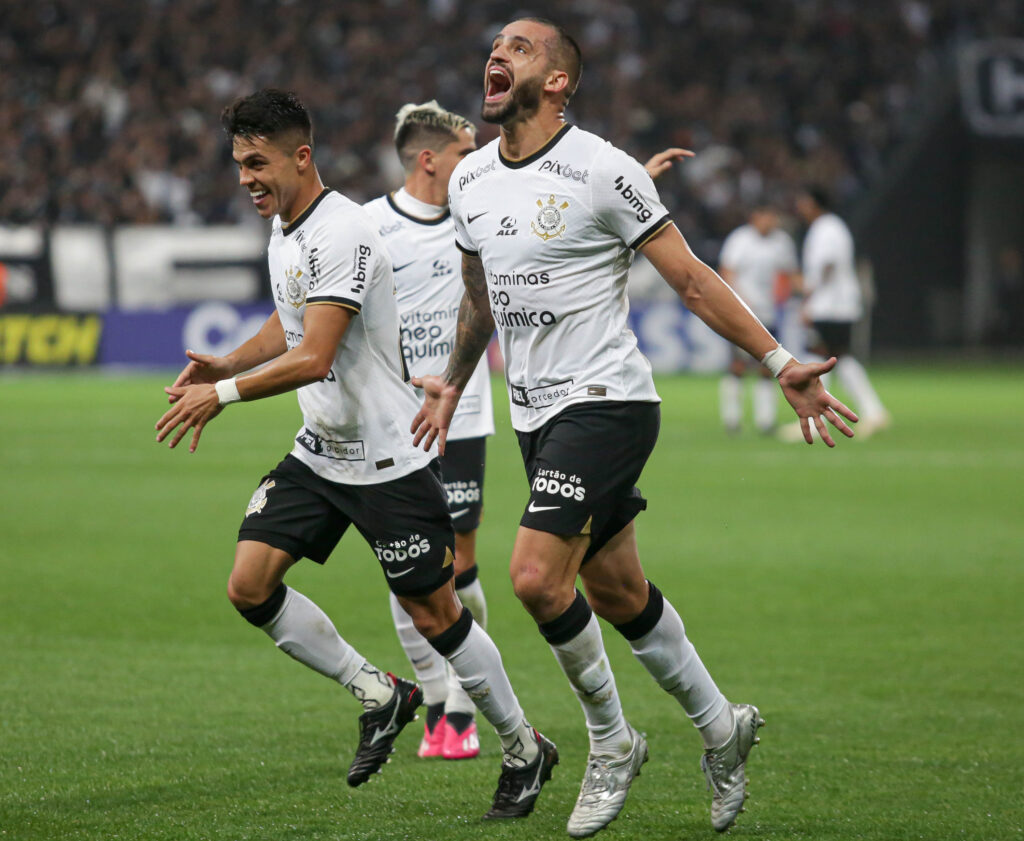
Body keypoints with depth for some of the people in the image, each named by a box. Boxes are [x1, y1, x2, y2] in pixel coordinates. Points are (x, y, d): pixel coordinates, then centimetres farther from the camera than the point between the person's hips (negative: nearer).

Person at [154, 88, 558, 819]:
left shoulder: (341, 234, -22)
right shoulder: (284, 231, 8)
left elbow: (313, 357, -29)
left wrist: (224, 394, -24)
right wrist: (224, 365, 8)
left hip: (387, 457, -9)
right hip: (319, 454, 9)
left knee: (435, 613, -1)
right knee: (250, 585, -4)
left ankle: (525, 750, 18)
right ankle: (379, 695, 12)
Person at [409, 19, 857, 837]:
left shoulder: (602, 171, -13)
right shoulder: (469, 179, 8)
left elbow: (691, 278, -8)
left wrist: (781, 362, -11)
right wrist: (453, 384, 34)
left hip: (606, 403, -7)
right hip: (537, 417, 7)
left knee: (537, 577, -19)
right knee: (618, 594, 11)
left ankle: (612, 742, 0)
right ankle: (721, 727, 29)